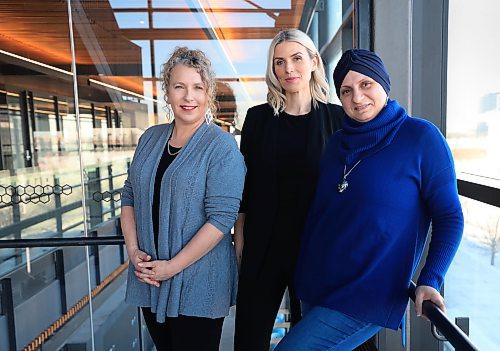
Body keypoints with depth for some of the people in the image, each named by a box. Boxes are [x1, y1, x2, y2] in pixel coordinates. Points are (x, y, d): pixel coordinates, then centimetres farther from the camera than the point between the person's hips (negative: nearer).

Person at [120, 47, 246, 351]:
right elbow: (130, 196, 9)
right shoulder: (151, 138, 5)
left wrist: (173, 266, -17)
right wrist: (133, 250, -4)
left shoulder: (222, 146, -12)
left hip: (198, 284, -5)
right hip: (149, 279, 5)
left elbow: (222, 216, -18)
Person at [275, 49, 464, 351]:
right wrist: (303, 271, 14)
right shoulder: (338, 142, 7)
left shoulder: (421, 137, -9)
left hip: (367, 299, -6)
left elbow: (449, 216, -7)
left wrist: (430, 281, -17)